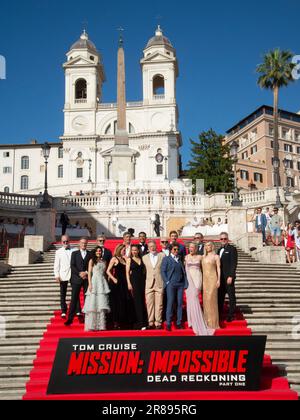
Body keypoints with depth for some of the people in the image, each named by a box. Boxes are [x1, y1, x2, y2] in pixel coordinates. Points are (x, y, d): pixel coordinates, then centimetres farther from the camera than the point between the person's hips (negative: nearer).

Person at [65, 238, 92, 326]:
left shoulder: (90, 254, 11)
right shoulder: (74, 253, 11)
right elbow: (72, 266, 1)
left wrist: (86, 273, -11)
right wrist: (79, 273, -11)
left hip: (87, 278, 1)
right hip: (76, 279, -1)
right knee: (74, 299, -4)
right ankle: (70, 318, -4)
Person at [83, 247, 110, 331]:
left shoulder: (104, 262, 16)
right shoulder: (92, 261, 5)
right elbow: (89, 273, 0)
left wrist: (106, 283, 9)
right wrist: (90, 284, -10)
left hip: (103, 283, 4)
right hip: (94, 281, -4)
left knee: (102, 304, -1)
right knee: (93, 304, -6)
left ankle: (101, 326, 3)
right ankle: (91, 326, -2)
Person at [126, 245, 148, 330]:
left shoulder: (141, 259, 12)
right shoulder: (129, 260, 2)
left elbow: (144, 271, 14)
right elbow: (127, 272, -2)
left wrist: (144, 281, 4)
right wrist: (129, 283, -10)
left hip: (142, 281, 4)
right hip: (134, 281, -3)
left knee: (142, 302, 5)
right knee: (137, 302, -5)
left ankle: (144, 322, 12)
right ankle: (140, 323, -4)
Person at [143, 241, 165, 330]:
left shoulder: (162, 255, 5)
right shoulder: (145, 257, 11)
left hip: (160, 283, -2)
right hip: (149, 284, 2)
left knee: (159, 304, -1)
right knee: (149, 304, 1)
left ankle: (158, 323, 6)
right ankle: (150, 322, 8)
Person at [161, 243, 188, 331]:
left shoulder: (180, 259, 16)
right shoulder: (166, 259, 6)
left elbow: (184, 272, 14)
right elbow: (163, 271, 1)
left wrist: (185, 283, 4)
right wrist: (167, 282, -8)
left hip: (180, 284, 3)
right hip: (171, 284, -3)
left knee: (180, 303, 2)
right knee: (170, 303, -5)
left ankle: (179, 323, 9)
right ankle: (168, 324, 0)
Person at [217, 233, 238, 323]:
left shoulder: (232, 249, -5)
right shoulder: (220, 250, 17)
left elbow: (234, 263, -12)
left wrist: (231, 276, -17)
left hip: (228, 277, -6)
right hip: (220, 277, 6)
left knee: (231, 296, 2)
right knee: (220, 296, 10)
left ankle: (231, 315, 9)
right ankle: (219, 314, 17)